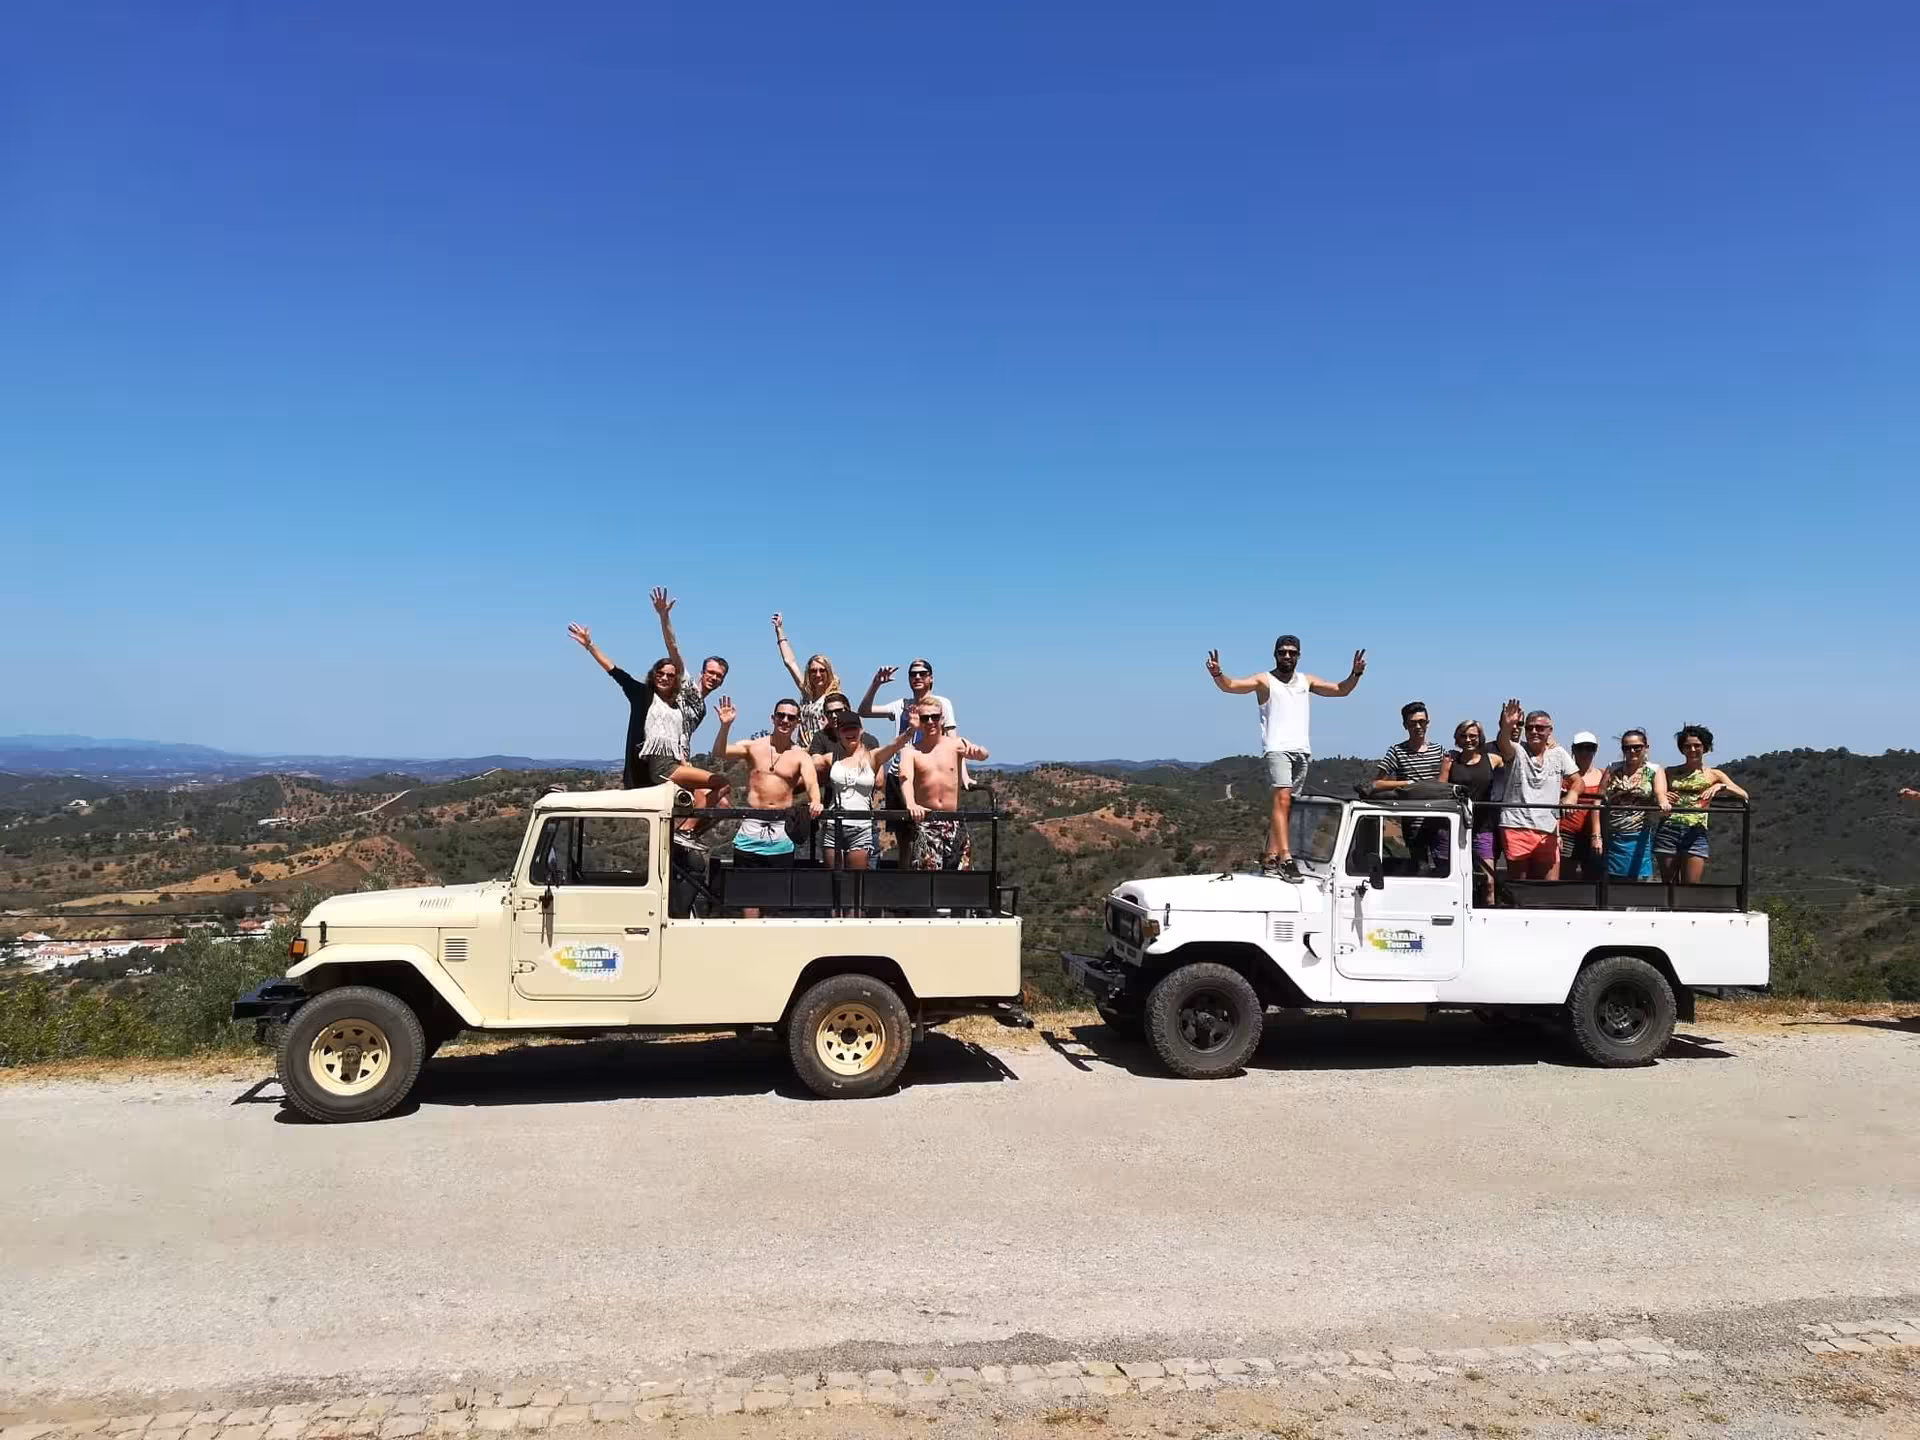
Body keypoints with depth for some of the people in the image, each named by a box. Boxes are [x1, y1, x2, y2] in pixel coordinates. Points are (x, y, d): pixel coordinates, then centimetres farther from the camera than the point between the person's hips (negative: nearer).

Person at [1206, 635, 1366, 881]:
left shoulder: (1306, 681, 17)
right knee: (1282, 799, -20)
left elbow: (1341, 690, 21)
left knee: (1284, 805, 6)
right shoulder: (1264, 680, 2)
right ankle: (1285, 859, -27)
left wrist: (1355, 673, 2)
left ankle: (1270, 858, 11)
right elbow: (1231, 685, -11)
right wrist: (1217, 674, -32)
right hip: (1277, 749, -6)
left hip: (1302, 750, 6)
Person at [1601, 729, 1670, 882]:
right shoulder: (1613, 769, 9)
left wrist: (1663, 802, -40)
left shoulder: (1655, 771, 6)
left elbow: (1660, 793, -14)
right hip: (1612, 837, 1)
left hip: (1639, 838, -1)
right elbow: (1599, 801, 5)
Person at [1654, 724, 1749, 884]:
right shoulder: (1670, 773, 15)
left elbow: (1743, 795, 0)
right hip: (1668, 829, 2)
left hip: (1695, 832, -2)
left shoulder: (1713, 774, 11)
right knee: (1669, 887, 3)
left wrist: (1720, 786, -17)